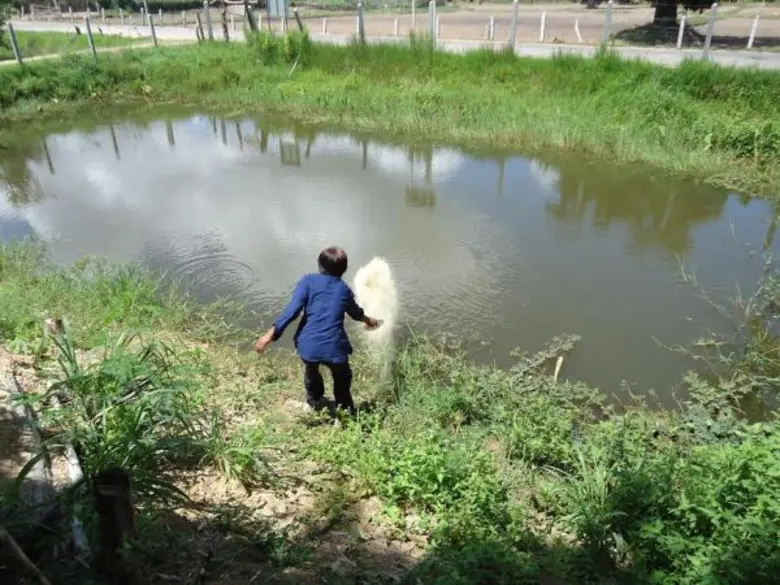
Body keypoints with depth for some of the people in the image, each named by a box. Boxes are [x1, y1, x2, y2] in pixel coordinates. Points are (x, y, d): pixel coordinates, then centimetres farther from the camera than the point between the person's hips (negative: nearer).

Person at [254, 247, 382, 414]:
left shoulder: (308, 281, 2)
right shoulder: (344, 289, 11)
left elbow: (292, 310, -11)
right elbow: (355, 312, 31)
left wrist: (271, 333, -10)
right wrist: (369, 320, 54)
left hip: (309, 345, 1)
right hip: (334, 347, -1)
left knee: (311, 372, 34)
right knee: (342, 381, 26)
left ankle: (314, 403, 55)